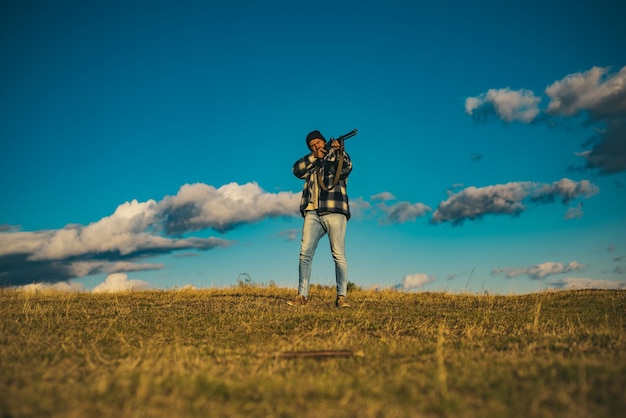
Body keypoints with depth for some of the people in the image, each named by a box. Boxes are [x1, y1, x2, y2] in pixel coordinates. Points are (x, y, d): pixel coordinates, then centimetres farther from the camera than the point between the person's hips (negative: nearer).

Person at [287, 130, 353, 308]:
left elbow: (346, 168, -7)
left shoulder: (337, 158, 14)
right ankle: (302, 295, -3)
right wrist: (314, 156, 0)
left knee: (339, 255, -8)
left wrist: (340, 151, -23)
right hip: (312, 214, 4)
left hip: (334, 212, -4)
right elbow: (297, 170, 8)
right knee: (305, 253, -4)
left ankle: (342, 296, -8)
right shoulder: (311, 163, 26)